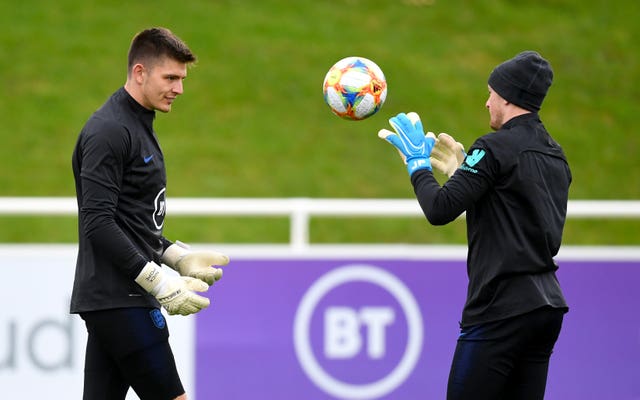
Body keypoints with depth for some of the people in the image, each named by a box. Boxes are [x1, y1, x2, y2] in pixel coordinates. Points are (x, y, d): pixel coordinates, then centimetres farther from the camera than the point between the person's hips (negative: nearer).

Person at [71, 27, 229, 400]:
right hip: (121, 300, -10)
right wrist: (158, 280, -21)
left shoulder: (140, 128, 19)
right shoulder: (108, 131, -13)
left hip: (108, 303, 10)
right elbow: (98, 223, -20)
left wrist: (180, 257, 14)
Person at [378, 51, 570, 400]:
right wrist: (464, 170, 25)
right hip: (547, 307, 8)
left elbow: (440, 210, -17)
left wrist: (418, 162, 0)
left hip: (502, 309, -8)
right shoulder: (555, 156, 15)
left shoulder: (496, 147, -11)